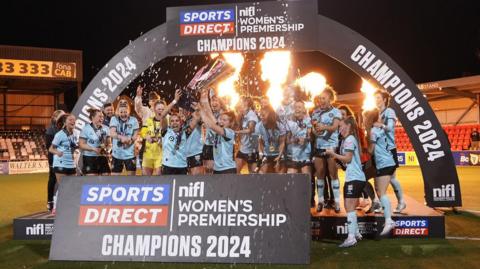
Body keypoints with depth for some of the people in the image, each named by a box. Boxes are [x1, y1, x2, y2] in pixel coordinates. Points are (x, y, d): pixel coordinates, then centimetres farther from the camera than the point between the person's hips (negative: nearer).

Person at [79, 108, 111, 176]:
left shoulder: (106, 128, 6)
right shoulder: (86, 129, -6)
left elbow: (109, 143, 13)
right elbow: (81, 144, -8)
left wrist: (107, 149, -8)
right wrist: (94, 149, -19)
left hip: (103, 158, 4)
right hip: (90, 158, -4)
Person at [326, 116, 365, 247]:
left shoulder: (349, 139, -10)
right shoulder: (350, 139, 19)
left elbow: (348, 159, -15)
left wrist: (333, 154, -6)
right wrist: (335, 154, 9)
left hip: (354, 178, -10)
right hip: (357, 177, 10)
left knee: (349, 207, -11)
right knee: (350, 207, 15)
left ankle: (351, 238, -13)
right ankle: (356, 233, 22)